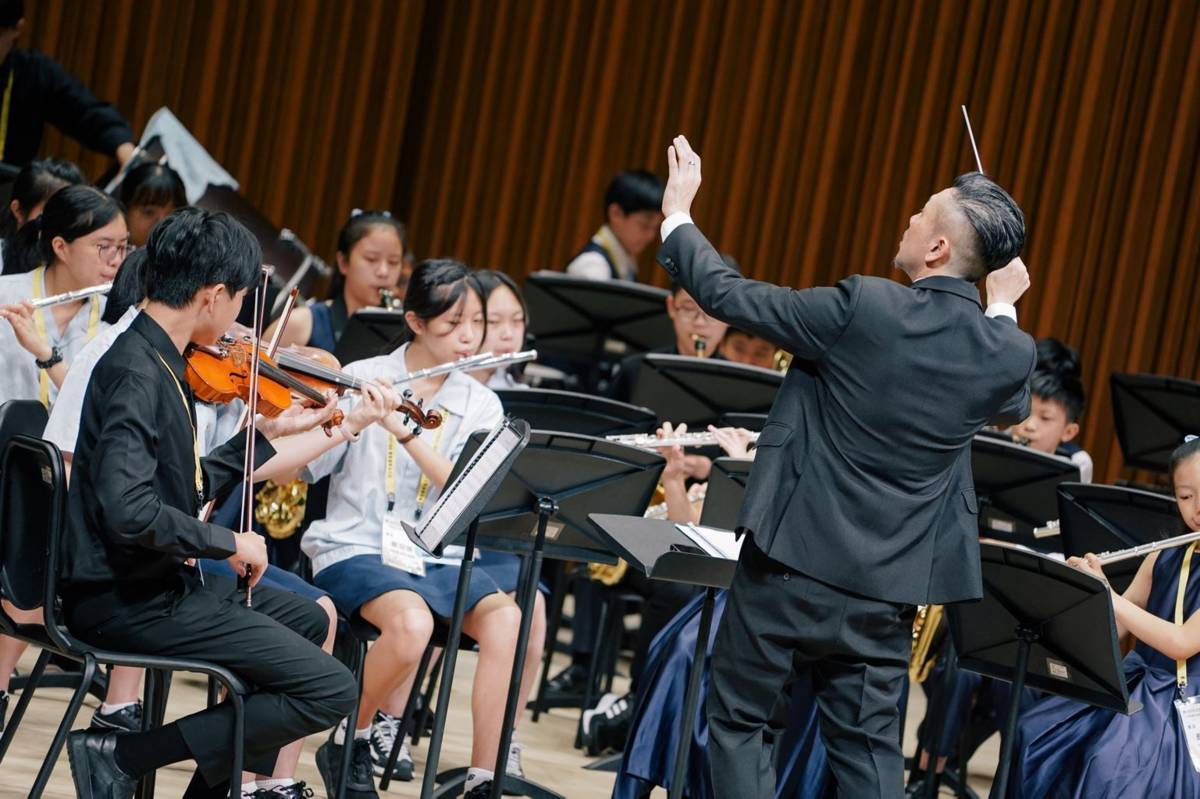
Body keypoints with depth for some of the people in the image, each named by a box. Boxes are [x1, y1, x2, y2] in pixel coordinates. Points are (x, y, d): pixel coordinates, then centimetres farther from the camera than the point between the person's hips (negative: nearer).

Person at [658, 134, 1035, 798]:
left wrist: (676, 217, 7)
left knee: (740, 720, 8)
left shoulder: (863, 308, -17)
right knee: (867, 745, 11)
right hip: (886, 587, 4)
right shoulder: (1010, 354, -5)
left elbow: (728, 296, -8)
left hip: (793, 560, -4)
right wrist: (1003, 308, 28)